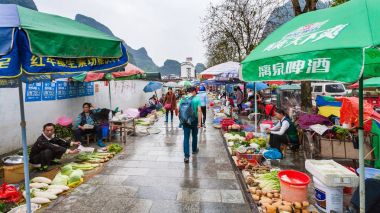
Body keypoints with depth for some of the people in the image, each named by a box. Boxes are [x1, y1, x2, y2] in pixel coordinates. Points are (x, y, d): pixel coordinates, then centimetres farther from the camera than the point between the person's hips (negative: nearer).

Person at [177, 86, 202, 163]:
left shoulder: (182, 99, 1)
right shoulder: (196, 99, -10)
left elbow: (179, 110, 3)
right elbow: (199, 110, -18)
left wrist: (181, 120, 14)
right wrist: (199, 122, -17)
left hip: (185, 121, 2)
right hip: (194, 120, -2)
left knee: (186, 137, 3)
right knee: (194, 136, 20)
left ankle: (186, 156, -2)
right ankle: (194, 150, 41)